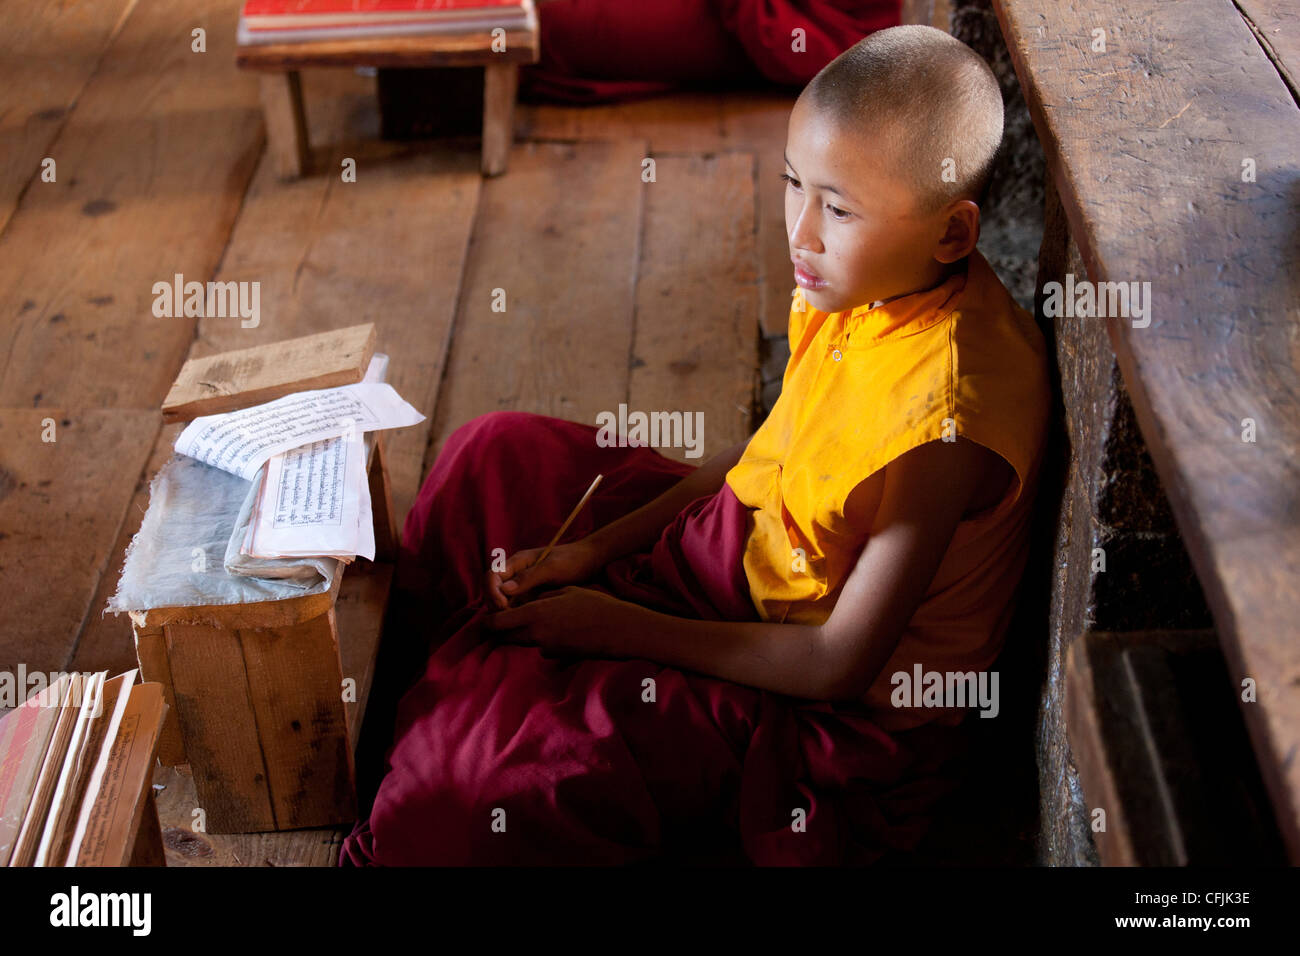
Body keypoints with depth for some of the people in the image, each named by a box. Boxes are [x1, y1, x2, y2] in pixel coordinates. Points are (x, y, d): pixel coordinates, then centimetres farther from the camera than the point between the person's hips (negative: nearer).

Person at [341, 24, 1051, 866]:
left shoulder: (952, 402, -32)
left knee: (475, 763, -21)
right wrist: (595, 549, -2)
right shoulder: (859, 279, -8)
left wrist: (623, 628, -18)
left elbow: (841, 662, -26)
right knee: (500, 454, 11)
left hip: (830, 708, -8)